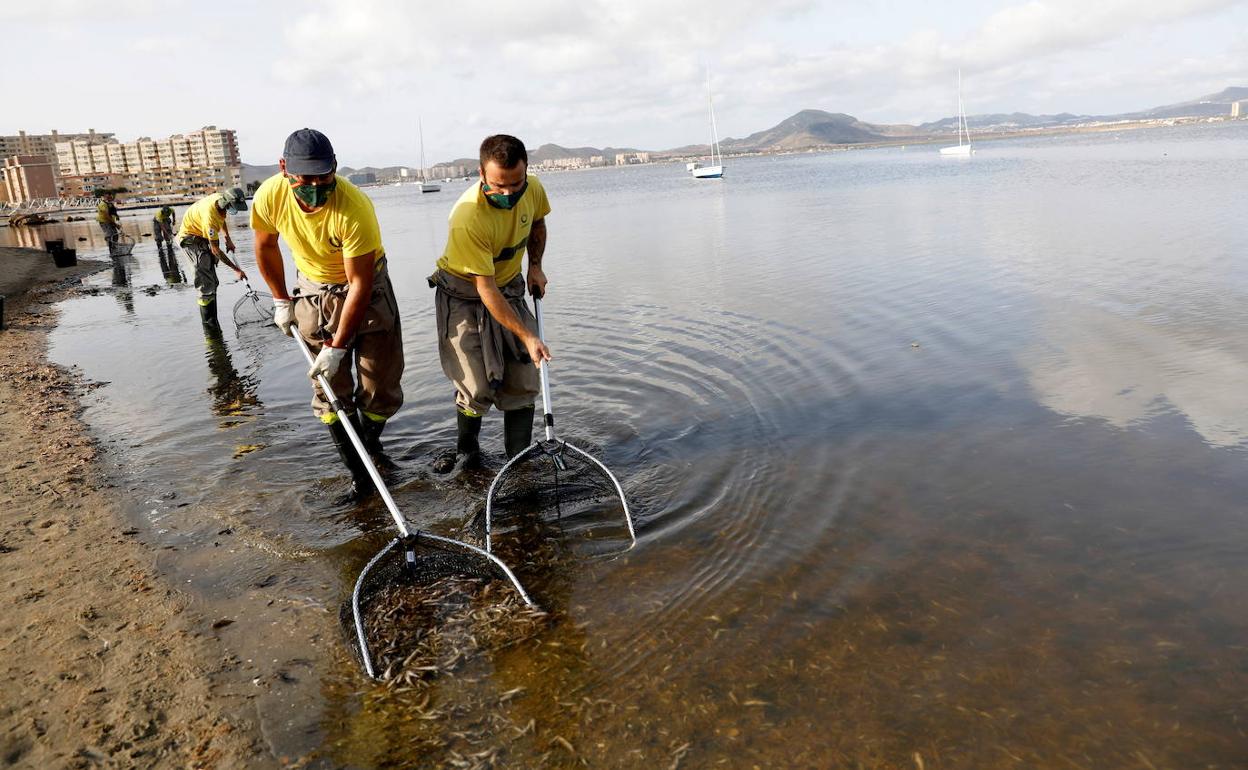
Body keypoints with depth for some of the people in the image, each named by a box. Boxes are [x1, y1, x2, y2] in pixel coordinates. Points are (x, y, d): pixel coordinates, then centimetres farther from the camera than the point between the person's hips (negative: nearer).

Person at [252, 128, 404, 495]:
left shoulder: (354, 209, -33)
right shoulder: (270, 196, -20)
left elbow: (359, 284, -27)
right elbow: (265, 245, 4)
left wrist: (338, 346, -23)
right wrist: (281, 301, 7)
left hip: (366, 289, -3)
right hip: (314, 292, 3)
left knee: (381, 388, -2)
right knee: (330, 390, 1)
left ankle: (371, 442, 30)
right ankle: (358, 472, 11)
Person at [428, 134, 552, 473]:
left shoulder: (533, 189, -14)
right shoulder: (468, 217, -33)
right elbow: (485, 288, -31)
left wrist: (535, 266, -1)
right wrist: (527, 336, -32)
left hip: (509, 289, 6)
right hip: (465, 296, -5)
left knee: (523, 381, 1)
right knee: (478, 388, -7)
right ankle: (467, 452, 19)